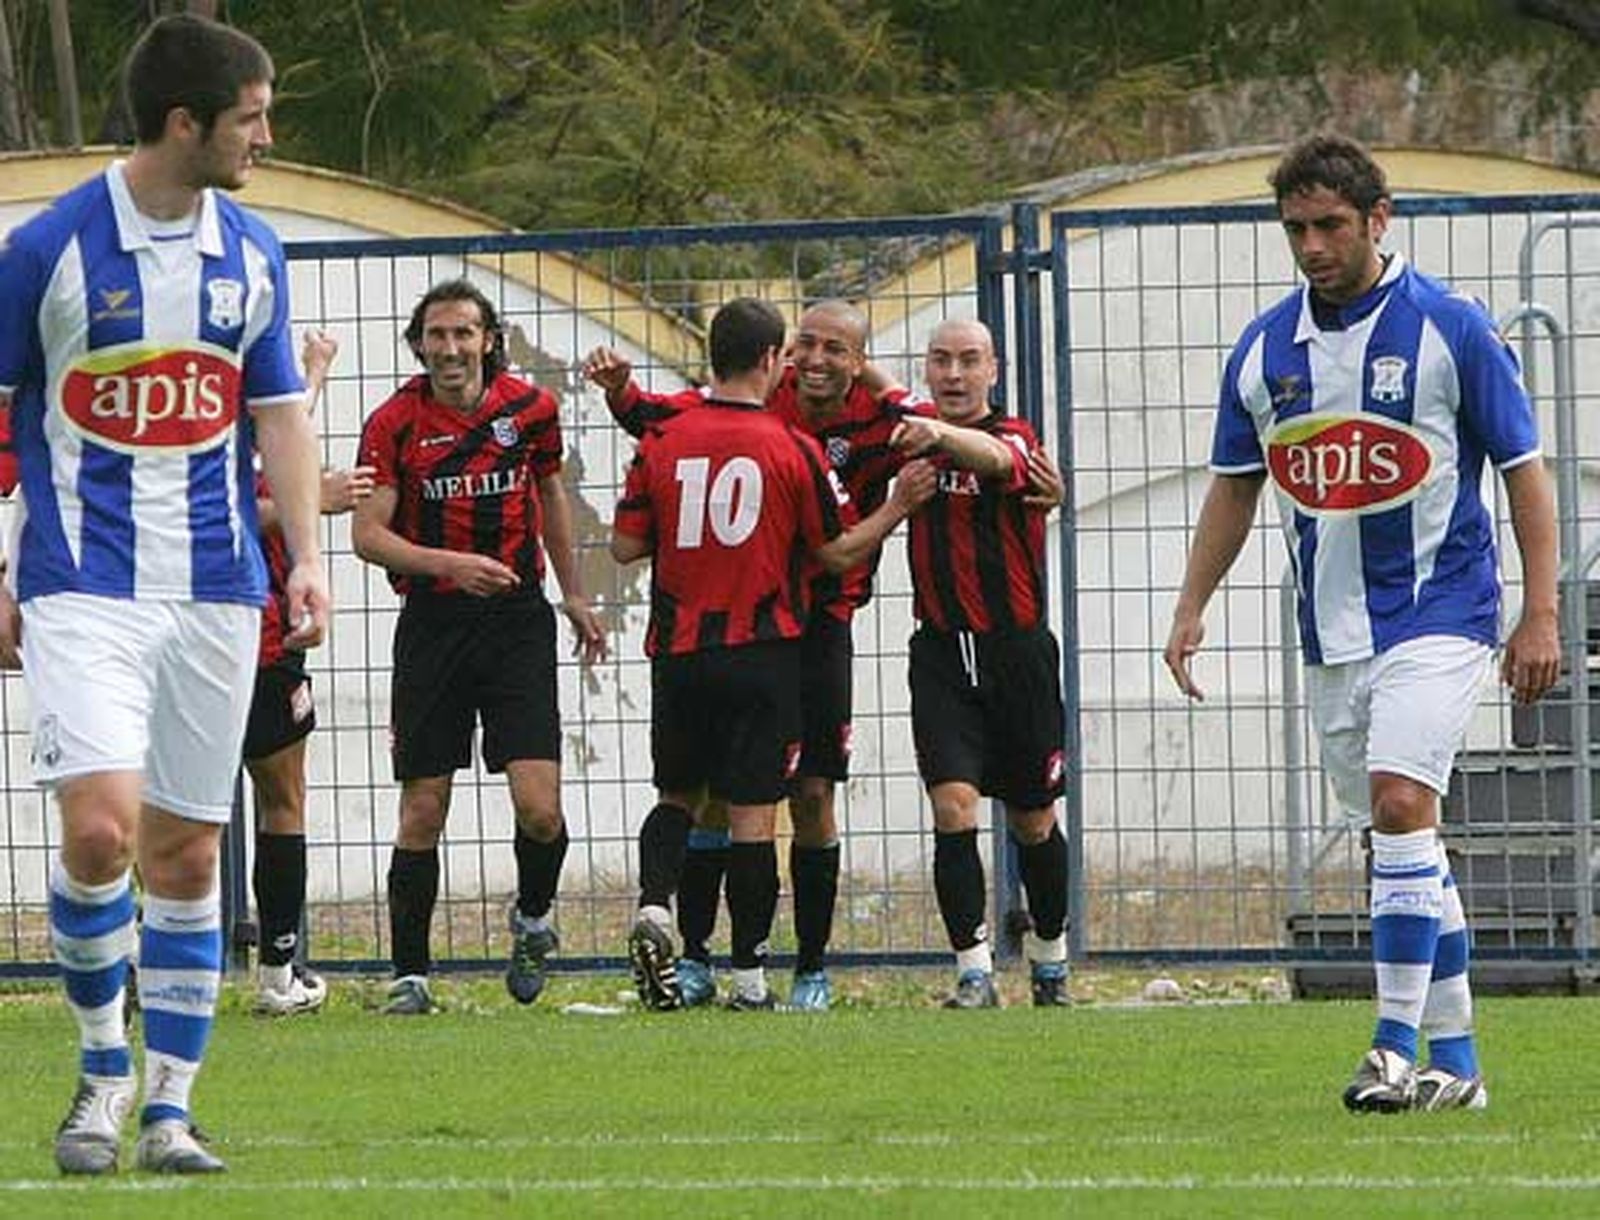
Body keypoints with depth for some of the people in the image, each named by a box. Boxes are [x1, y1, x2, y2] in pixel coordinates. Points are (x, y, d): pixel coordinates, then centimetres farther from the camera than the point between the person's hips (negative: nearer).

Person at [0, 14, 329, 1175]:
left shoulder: (251, 253, 8)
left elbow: (279, 415, 15)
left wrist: (306, 553, 2)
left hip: (215, 590, 4)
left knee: (188, 854, 5)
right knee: (101, 828, -18)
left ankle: (169, 1107, 13)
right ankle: (103, 1062, 3)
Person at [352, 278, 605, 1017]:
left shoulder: (530, 409, 3)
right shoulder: (394, 424, -4)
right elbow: (368, 533, -8)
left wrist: (574, 594, 25)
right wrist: (447, 563, -24)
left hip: (517, 621, 1)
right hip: (433, 621, -1)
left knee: (539, 807, -10)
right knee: (422, 810, 0)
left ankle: (534, 919, 20)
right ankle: (410, 976, 8)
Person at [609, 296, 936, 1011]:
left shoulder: (662, 443, 0)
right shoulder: (795, 450, -6)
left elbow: (626, 545, 4)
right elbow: (838, 553, 0)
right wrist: (900, 505, 12)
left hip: (678, 652, 3)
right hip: (762, 653, -3)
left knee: (676, 795, 18)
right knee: (753, 813, 1)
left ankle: (654, 907, -8)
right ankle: (748, 974, 2)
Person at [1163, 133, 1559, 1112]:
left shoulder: (1448, 329, -7)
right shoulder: (1264, 350, 6)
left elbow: (1524, 470, -3)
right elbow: (1235, 488, 18)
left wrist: (1540, 616, -8)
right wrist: (1192, 608, 10)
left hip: (1438, 615, -5)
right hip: (1331, 631, 5)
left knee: (1400, 802, -21)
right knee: (1406, 837, 8)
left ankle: (1399, 1046, -20)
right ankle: (1456, 1061, 13)